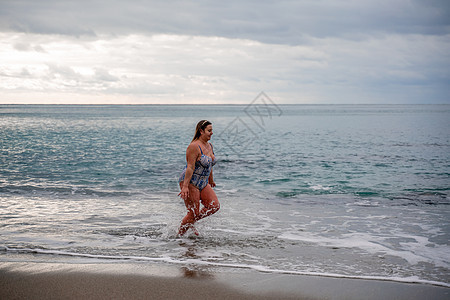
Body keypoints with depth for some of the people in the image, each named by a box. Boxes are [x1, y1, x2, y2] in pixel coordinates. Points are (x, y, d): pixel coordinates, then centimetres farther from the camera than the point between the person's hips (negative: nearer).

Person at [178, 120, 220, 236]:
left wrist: (211, 181, 29)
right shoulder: (194, 147, -18)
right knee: (193, 213, -7)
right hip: (190, 182, -8)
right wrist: (185, 186, -27)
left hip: (203, 183, 8)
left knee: (215, 206, -5)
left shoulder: (209, 146, 10)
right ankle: (179, 235, 13)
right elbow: (190, 167, -23)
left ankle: (191, 222, 12)